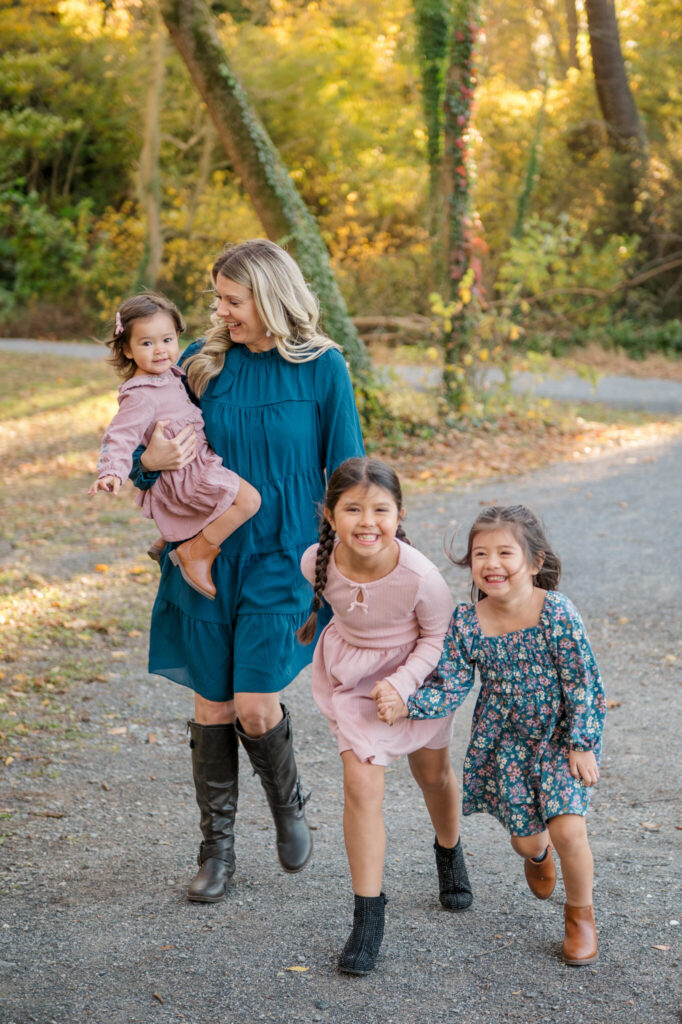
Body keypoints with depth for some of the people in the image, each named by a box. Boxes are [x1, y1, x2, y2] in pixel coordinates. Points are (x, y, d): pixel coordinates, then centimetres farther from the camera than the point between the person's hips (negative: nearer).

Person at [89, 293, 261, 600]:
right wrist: (112, 472, -46)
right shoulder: (140, 396, -23)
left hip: (199, 466, 10)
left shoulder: (168, 376, 8)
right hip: (186, 475, -10)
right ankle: (196, 554, -9)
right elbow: (121, 436, -32)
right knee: (248, 499, -22)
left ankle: (167, 542, 31)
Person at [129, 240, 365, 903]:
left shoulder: (321, 369, -5)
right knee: (212, 705, 6)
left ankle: (289, 806, 24)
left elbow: (345, 470, 0)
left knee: (255, 708, -8)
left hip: (282, 557, -3)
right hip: (207, 553, 3)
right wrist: (150, 461, -14)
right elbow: (145, 453, 10)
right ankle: (217, 851, 21)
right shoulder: (201, 364, 2)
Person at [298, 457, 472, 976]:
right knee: (361, 784, -10)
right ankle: (368, 916, 1)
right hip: (351, 673, 1)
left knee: (432, 771, 20)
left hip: (416, 671, -1)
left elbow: (439, 636, -18)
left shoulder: (419, 575, -35)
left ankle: (449, 854, 52)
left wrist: (401, 684, -28)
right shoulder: (317, 562, -26)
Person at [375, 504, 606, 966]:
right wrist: (406, 704, -25)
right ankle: (537, 853, 51)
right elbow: (449, 687, -10)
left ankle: (580, 913, 15)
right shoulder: (466, 622, -15)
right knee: (525, 836, 9)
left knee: (567, 828, -15)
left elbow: (584, 682, -15)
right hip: (506, 740, 3)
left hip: (562, 735, -2)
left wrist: (582, 744, -12)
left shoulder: (557, 613, -23)